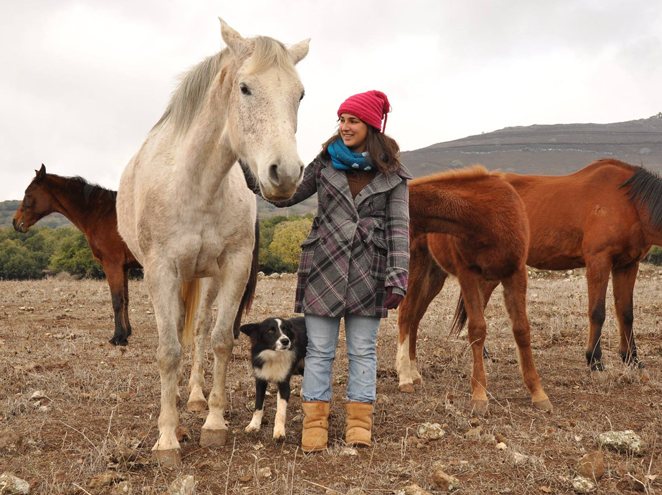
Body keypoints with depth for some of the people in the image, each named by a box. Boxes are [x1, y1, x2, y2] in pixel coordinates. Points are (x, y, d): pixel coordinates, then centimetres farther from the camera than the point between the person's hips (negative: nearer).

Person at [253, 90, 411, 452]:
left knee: (362, 350, 7)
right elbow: (286, 196, 10)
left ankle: (359, 421, 15)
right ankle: (314, 422, 10)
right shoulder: (326, 163, 6)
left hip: (367, 272, -1)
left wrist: (398, 277, -11)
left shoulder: (392, 174, 1)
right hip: (323, 267, 1)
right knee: (319, 349, 4)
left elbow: (399, 227, -2)